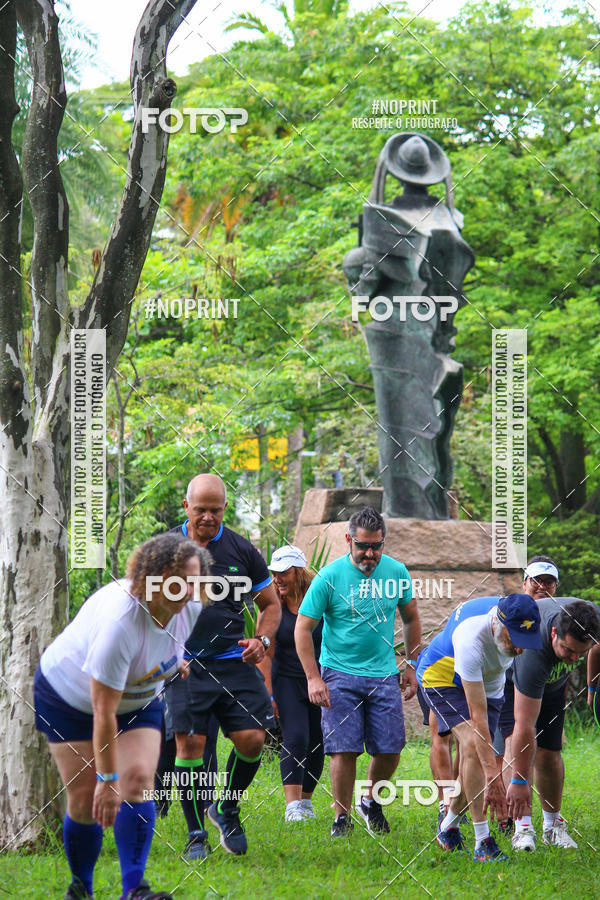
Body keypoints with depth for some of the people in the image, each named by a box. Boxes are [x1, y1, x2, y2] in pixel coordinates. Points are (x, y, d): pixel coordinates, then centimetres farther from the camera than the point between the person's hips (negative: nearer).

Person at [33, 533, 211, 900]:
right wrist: (107, 779, -34)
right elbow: (103, 711, -36)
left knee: (137, 780, -13)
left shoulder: (190, 606, -20)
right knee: (86, 797, -8)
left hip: (139, 700, 5)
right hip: (71, 695, -5)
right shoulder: (120, 620, -41)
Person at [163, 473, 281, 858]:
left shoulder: (242, 550, 5)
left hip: (234, 661, 2)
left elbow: (271, 603, 15)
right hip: (184, 664, -2)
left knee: (253, 739, -8)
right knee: (190, 744, -9)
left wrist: (262, 639, -4)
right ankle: (197, 833, 4)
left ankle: (227, 809, 19)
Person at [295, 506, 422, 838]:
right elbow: (303, 628, -5)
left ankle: (370, 801, 26)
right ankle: (342, 817, 5)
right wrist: (313, 678, -10)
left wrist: (412, 666, 13)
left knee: (390, 749, 0)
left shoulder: (397, 572, 1)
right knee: (344, 749, -9)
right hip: (340, 675, -3)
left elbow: (411, 619, 17)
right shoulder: (329, 577, -9)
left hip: (384, 675, 3)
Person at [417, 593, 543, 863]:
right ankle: (482, 842, -27)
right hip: (443, 676, -6)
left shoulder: (517, 622, -25)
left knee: (476, 757, -4)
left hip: (489, 683, 6)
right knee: (472, 745, -26)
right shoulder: (471, 640, -42)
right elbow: (478, 716, -41)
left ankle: (448, 827, 21)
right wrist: (493, 776, -44)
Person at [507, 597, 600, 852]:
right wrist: (519, 781, -42)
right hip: (509, 680, -4)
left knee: (548, 753, -3)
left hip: (552, 683, 4)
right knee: (520, 742, -23)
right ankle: (523, 826, -18)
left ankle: (553, 825, 12)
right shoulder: (533, 649, -46)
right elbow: (525, 726, -44)